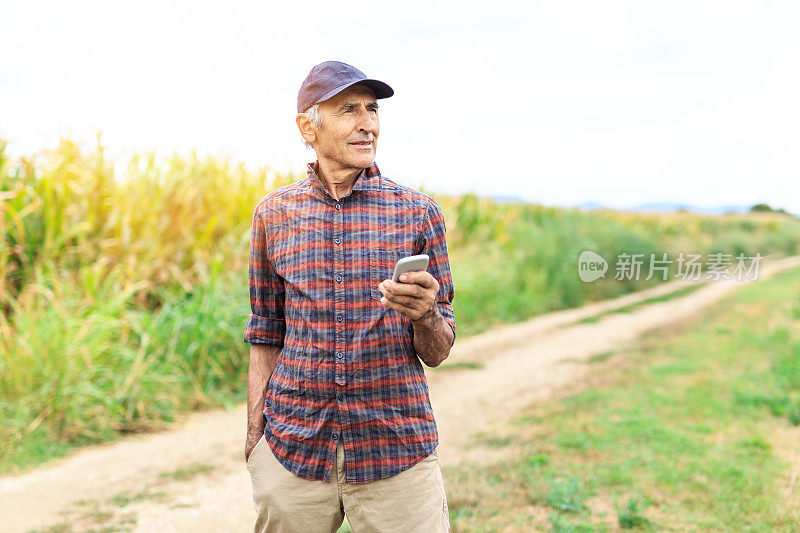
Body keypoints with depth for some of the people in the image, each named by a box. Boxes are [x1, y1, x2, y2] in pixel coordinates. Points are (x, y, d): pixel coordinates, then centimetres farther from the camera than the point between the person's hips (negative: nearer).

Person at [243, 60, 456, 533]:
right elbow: (266, 337, 9)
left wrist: (426, 315, -20)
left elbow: (437, 354, 1)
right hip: (292, 447, 1)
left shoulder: (419, 213, -1)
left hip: (397, 449, -1)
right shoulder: (274, 214, 3)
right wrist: (255, 439, 6)